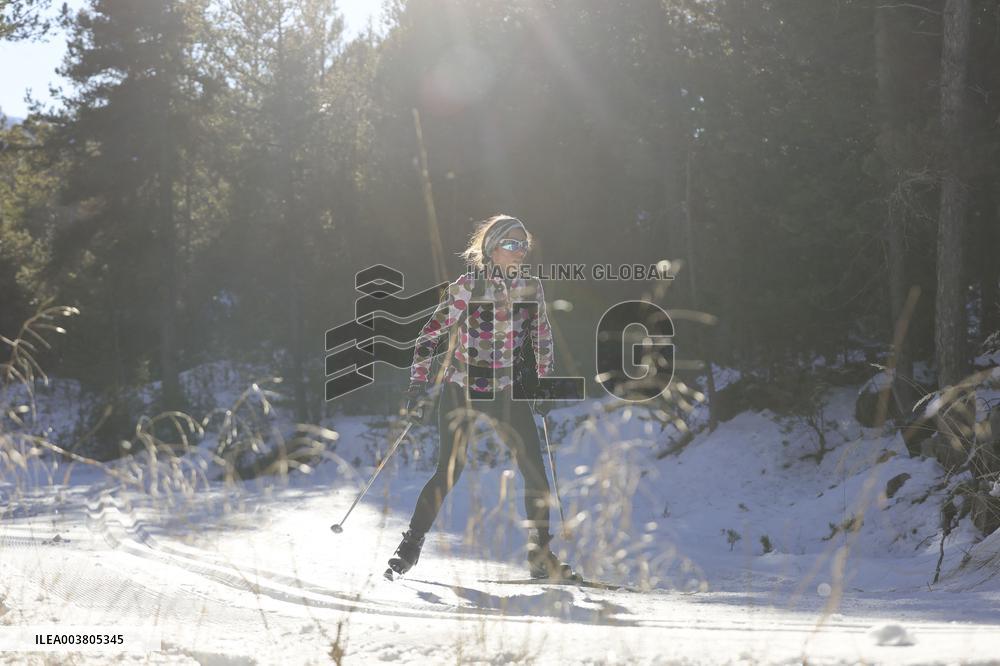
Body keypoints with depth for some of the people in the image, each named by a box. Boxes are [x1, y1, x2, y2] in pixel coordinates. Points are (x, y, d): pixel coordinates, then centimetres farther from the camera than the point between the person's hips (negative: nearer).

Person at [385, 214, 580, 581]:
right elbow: (430, 335, -6)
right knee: (450, 471, -10)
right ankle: (410, 547, 5)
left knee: (536, 472, -3)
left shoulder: (530, 288, 2)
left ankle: (541, 555, 10)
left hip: (506, 390, 4)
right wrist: (419, 383, -10)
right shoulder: (466, 287, -10)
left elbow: (542, 338, 15)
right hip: (461, 388, -4)